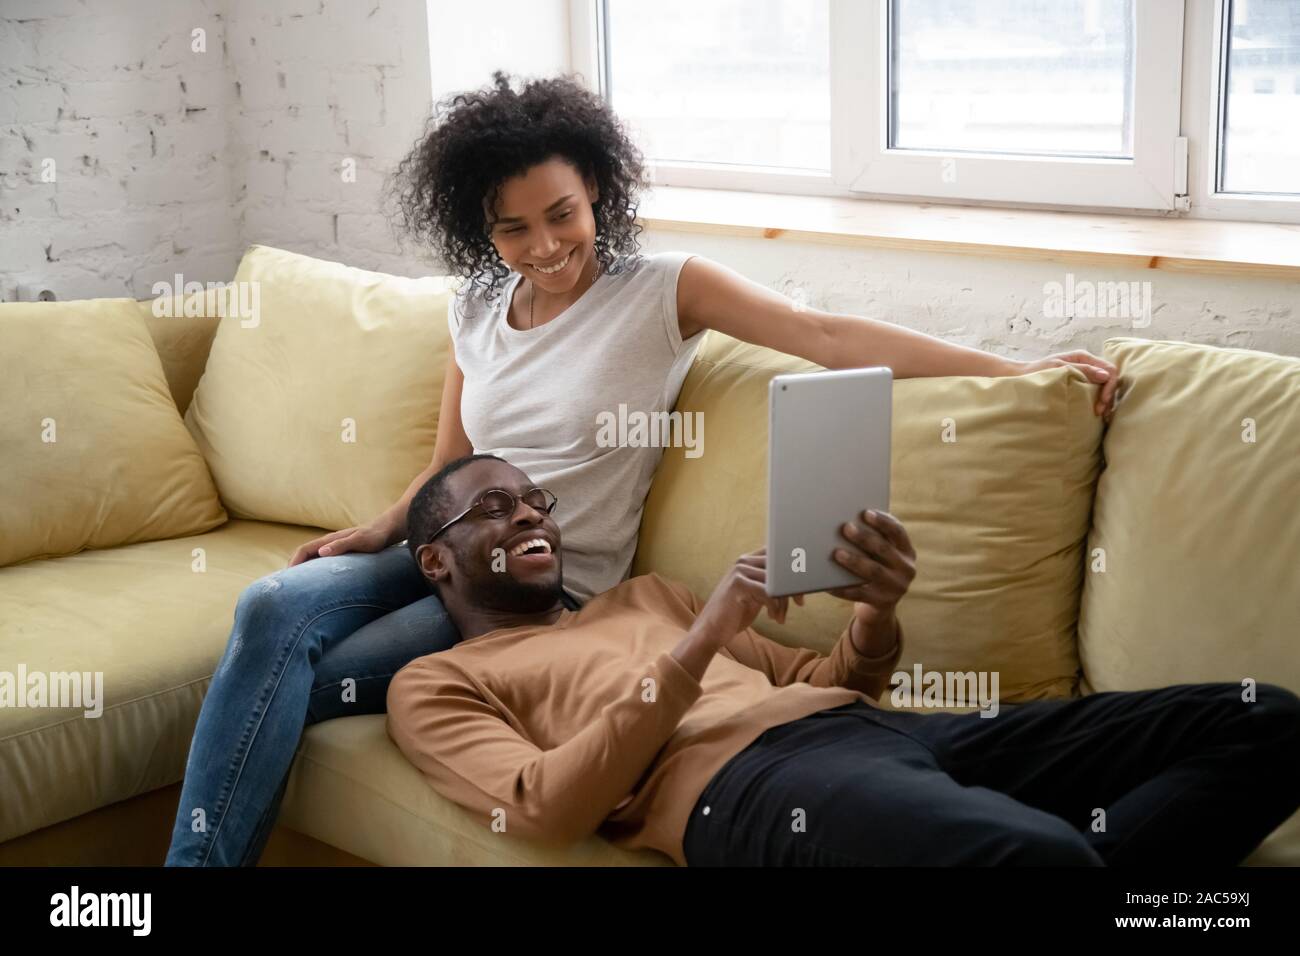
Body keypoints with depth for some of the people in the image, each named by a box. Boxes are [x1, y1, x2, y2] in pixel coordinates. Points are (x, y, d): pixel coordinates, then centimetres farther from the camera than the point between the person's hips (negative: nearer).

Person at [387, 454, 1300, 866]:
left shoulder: (645, 593, 35)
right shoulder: (435, 684, 17)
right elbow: (545, 810, -3)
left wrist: (879, 611, 5)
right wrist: (698, 644, -10)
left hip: (872, 727, 8)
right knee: (1040, 855, -42)